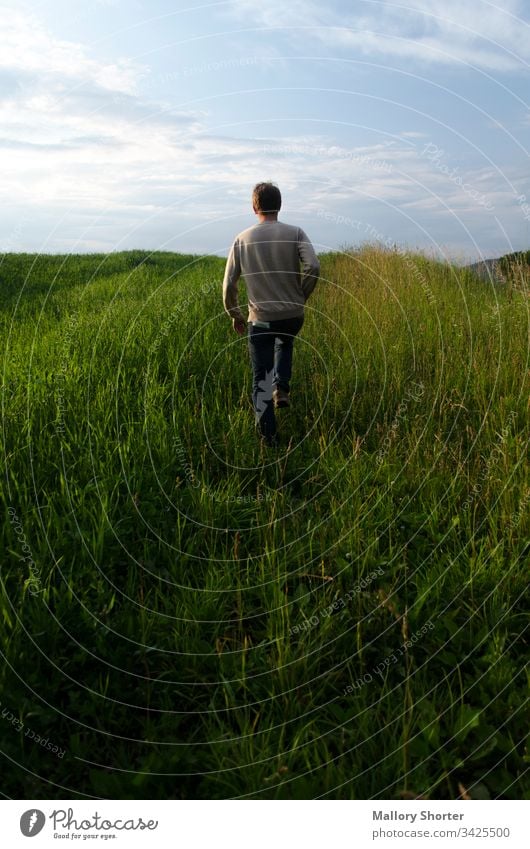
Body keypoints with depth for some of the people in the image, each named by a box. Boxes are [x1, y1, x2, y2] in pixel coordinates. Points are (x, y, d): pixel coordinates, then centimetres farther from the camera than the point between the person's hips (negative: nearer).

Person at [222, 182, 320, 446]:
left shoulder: (242, 239, 0)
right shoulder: (294, 233, -4)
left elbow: (228, 283, 0)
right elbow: (313, 268, -17)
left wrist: (235, 314, 14)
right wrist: (301, 296, 0)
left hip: (260, 319, -1)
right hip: (293, 315, 1)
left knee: (261, 378, 10)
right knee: (284, 345, 35)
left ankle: (268, 435, 10)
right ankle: (282, 388, 14)